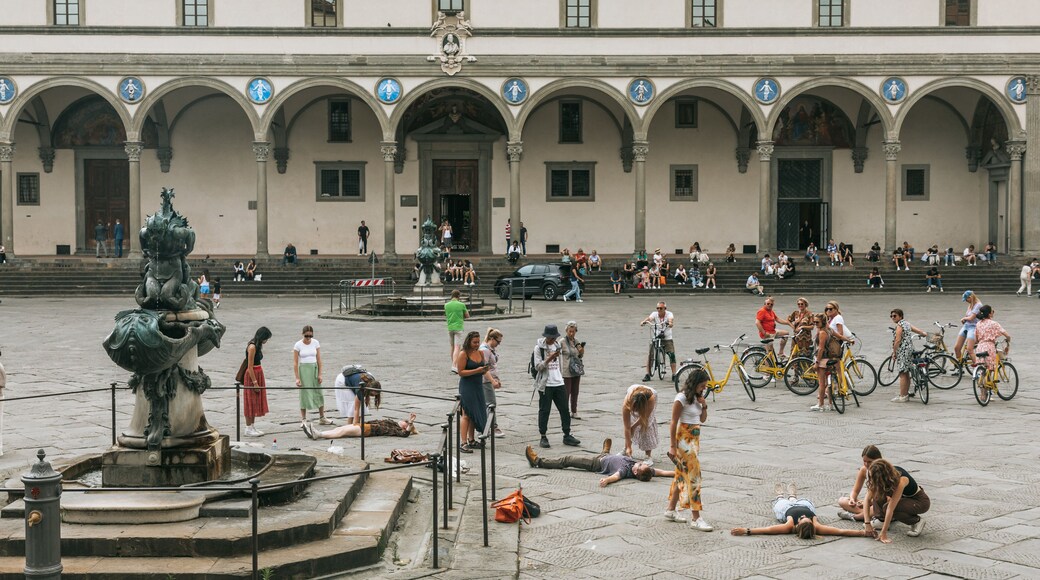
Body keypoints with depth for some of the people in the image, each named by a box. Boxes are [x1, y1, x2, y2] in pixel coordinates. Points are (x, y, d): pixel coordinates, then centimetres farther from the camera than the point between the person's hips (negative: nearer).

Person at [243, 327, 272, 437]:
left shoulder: (258, 346, 10)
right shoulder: (252, 347, -18)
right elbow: (250, 367, -20)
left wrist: (258, 381, 11)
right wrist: (255, 383, -20)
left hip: (258, 374, 9)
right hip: (252, 375, -9)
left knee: (256, 402, 13)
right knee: (251, 403, -3)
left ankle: (252, 427, 19)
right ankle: (248, 429, 3)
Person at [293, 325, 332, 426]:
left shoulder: (315, 343, 2)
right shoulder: (298, 345, -6)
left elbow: (319, 359, 4)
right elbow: (295, 362, -6)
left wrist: (320, 374, -2)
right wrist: (297, 378, -10)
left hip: (314, 368, 3)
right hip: (303, 369, -3)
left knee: (319, 393, 5)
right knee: (304, 393, -2)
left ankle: (322, 418, 14)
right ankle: (303, 419, 6)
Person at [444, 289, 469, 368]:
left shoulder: (446, 305, 3)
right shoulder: (461, 305, -7)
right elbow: (467, 316, 4)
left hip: (450, 328, 4)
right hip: (458, 328, -4)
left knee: (452, 347, 15)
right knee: (457, 347, -8)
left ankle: (454, 364, 26)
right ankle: (454, 366, -18)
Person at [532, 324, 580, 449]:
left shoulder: (557, 345, 12)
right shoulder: (539, 347, -7)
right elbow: (538, 367, -11)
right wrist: (549, 358, -22)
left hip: (558, 383, 6)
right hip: (545, 384, -6)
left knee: (564, 409, 4)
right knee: (544, 410, -1)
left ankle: (567, 435, 11)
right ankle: (543, 437, 7)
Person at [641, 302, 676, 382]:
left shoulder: (669, 314, -9)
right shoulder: (654, 314, -6)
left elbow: (671, 319, -31)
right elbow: (650, 318, -27)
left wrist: (671, 323, -56)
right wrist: (644, 321, -50)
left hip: (667, 338, -1)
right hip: (656, 338, 1)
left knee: (672, 354, -14)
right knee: (650, 354, -10)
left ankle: (674, 374, -3)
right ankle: (648, 375, 1)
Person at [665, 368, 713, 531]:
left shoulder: (696, 398, 11)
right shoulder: (682, 398, -14)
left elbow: (702, 419, 18)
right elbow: (673, 423, -15)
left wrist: (704, 406, -2)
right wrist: (672, 446, -18)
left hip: (694, 440, 9)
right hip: (684, 440, -9)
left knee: (682, 475, 14)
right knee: (693, 477, -10)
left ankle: (671, 510, 24)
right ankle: (696, 518, -9)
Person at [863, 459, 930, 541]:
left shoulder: (901, 480, -36)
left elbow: (890, 508, -37)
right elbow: (868, 499, -17)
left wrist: (883, 533, -36)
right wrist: (867, 523, -26)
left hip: (920, 501, -6)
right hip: (905, 497, 6)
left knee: (886, 507, -29)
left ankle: (917, 522, -10)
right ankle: (882, 520, -2)